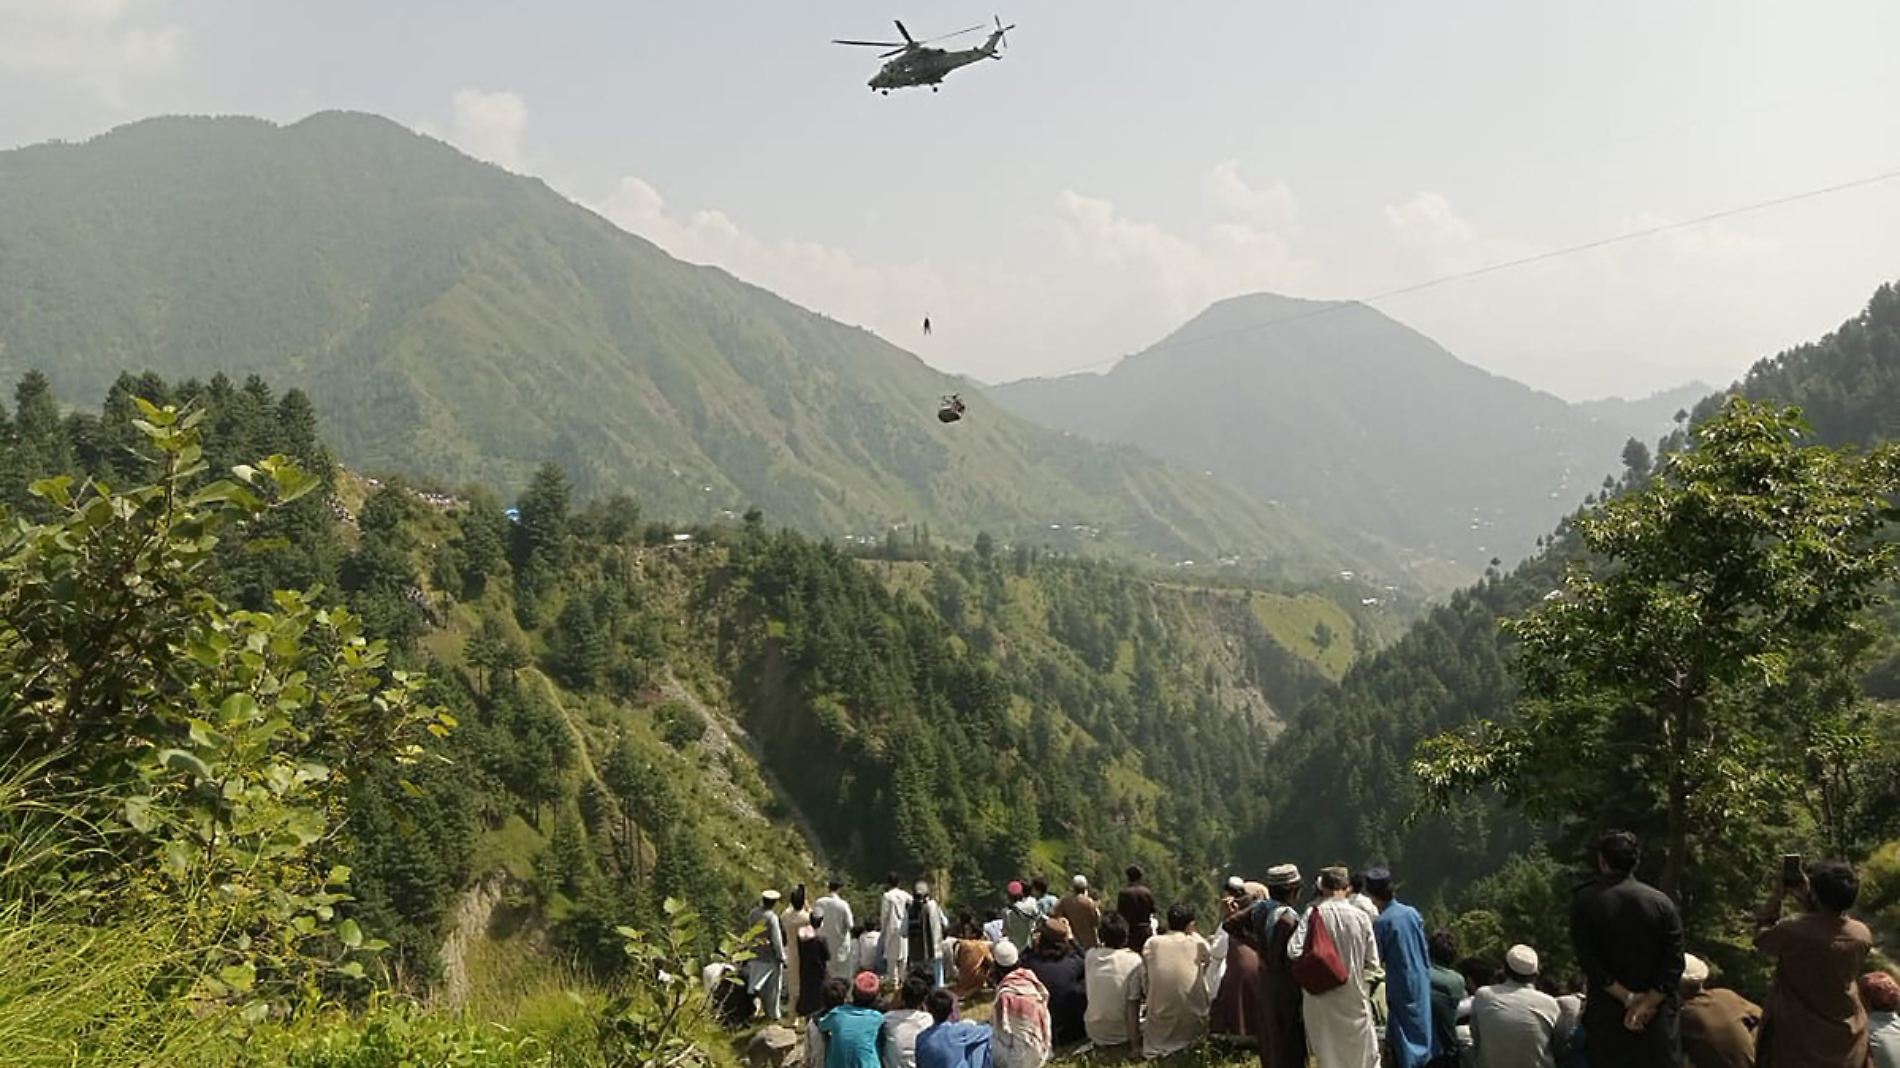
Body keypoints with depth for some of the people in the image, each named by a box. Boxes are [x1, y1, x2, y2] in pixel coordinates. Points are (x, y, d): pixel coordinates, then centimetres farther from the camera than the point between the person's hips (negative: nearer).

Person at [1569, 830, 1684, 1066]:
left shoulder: (1584, 901, -3)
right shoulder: (1662, 903, 1)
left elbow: (1588, 961, -10)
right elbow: (1673, 963, -7)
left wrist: (1627, 998, -9)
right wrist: (1648, 1002, -10)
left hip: (1605, 1019, -1)